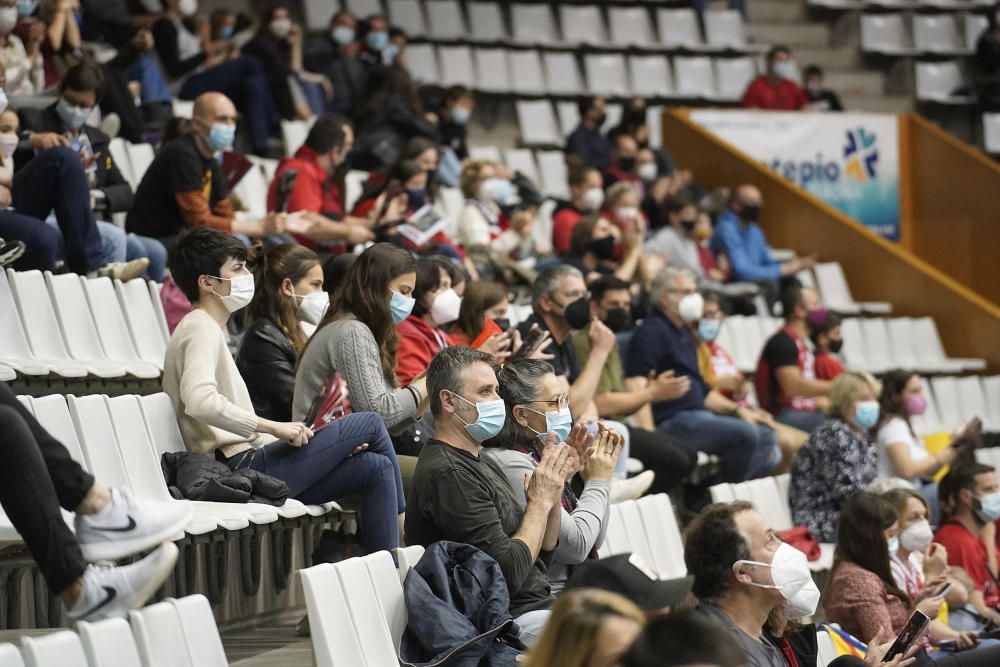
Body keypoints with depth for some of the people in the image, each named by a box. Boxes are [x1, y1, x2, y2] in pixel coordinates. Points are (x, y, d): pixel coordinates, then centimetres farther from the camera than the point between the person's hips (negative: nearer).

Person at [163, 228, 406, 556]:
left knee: (376, 468, 3)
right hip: (245, 468, -10)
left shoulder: (207, 329, 24)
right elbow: (199, 400, -29)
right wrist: (273, 427, -23)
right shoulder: (201, 329, -8)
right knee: (369, 424, -2)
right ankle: (403, 525, 14)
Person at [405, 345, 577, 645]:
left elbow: (541, 557, 17)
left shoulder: (480, 463, 17)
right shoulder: (448, 474, -15)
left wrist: (554, 486, 5)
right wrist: (541, 500, -9)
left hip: (539, 606, 10)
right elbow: (509, 572, -20)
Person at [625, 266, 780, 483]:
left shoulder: (684, 334, 24)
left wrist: (738, 410, 16)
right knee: (745, 433, -25)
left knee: (765, 434, 3)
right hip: (672, 421, -11)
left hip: (696, 414, 11)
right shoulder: (651, 333, -8)